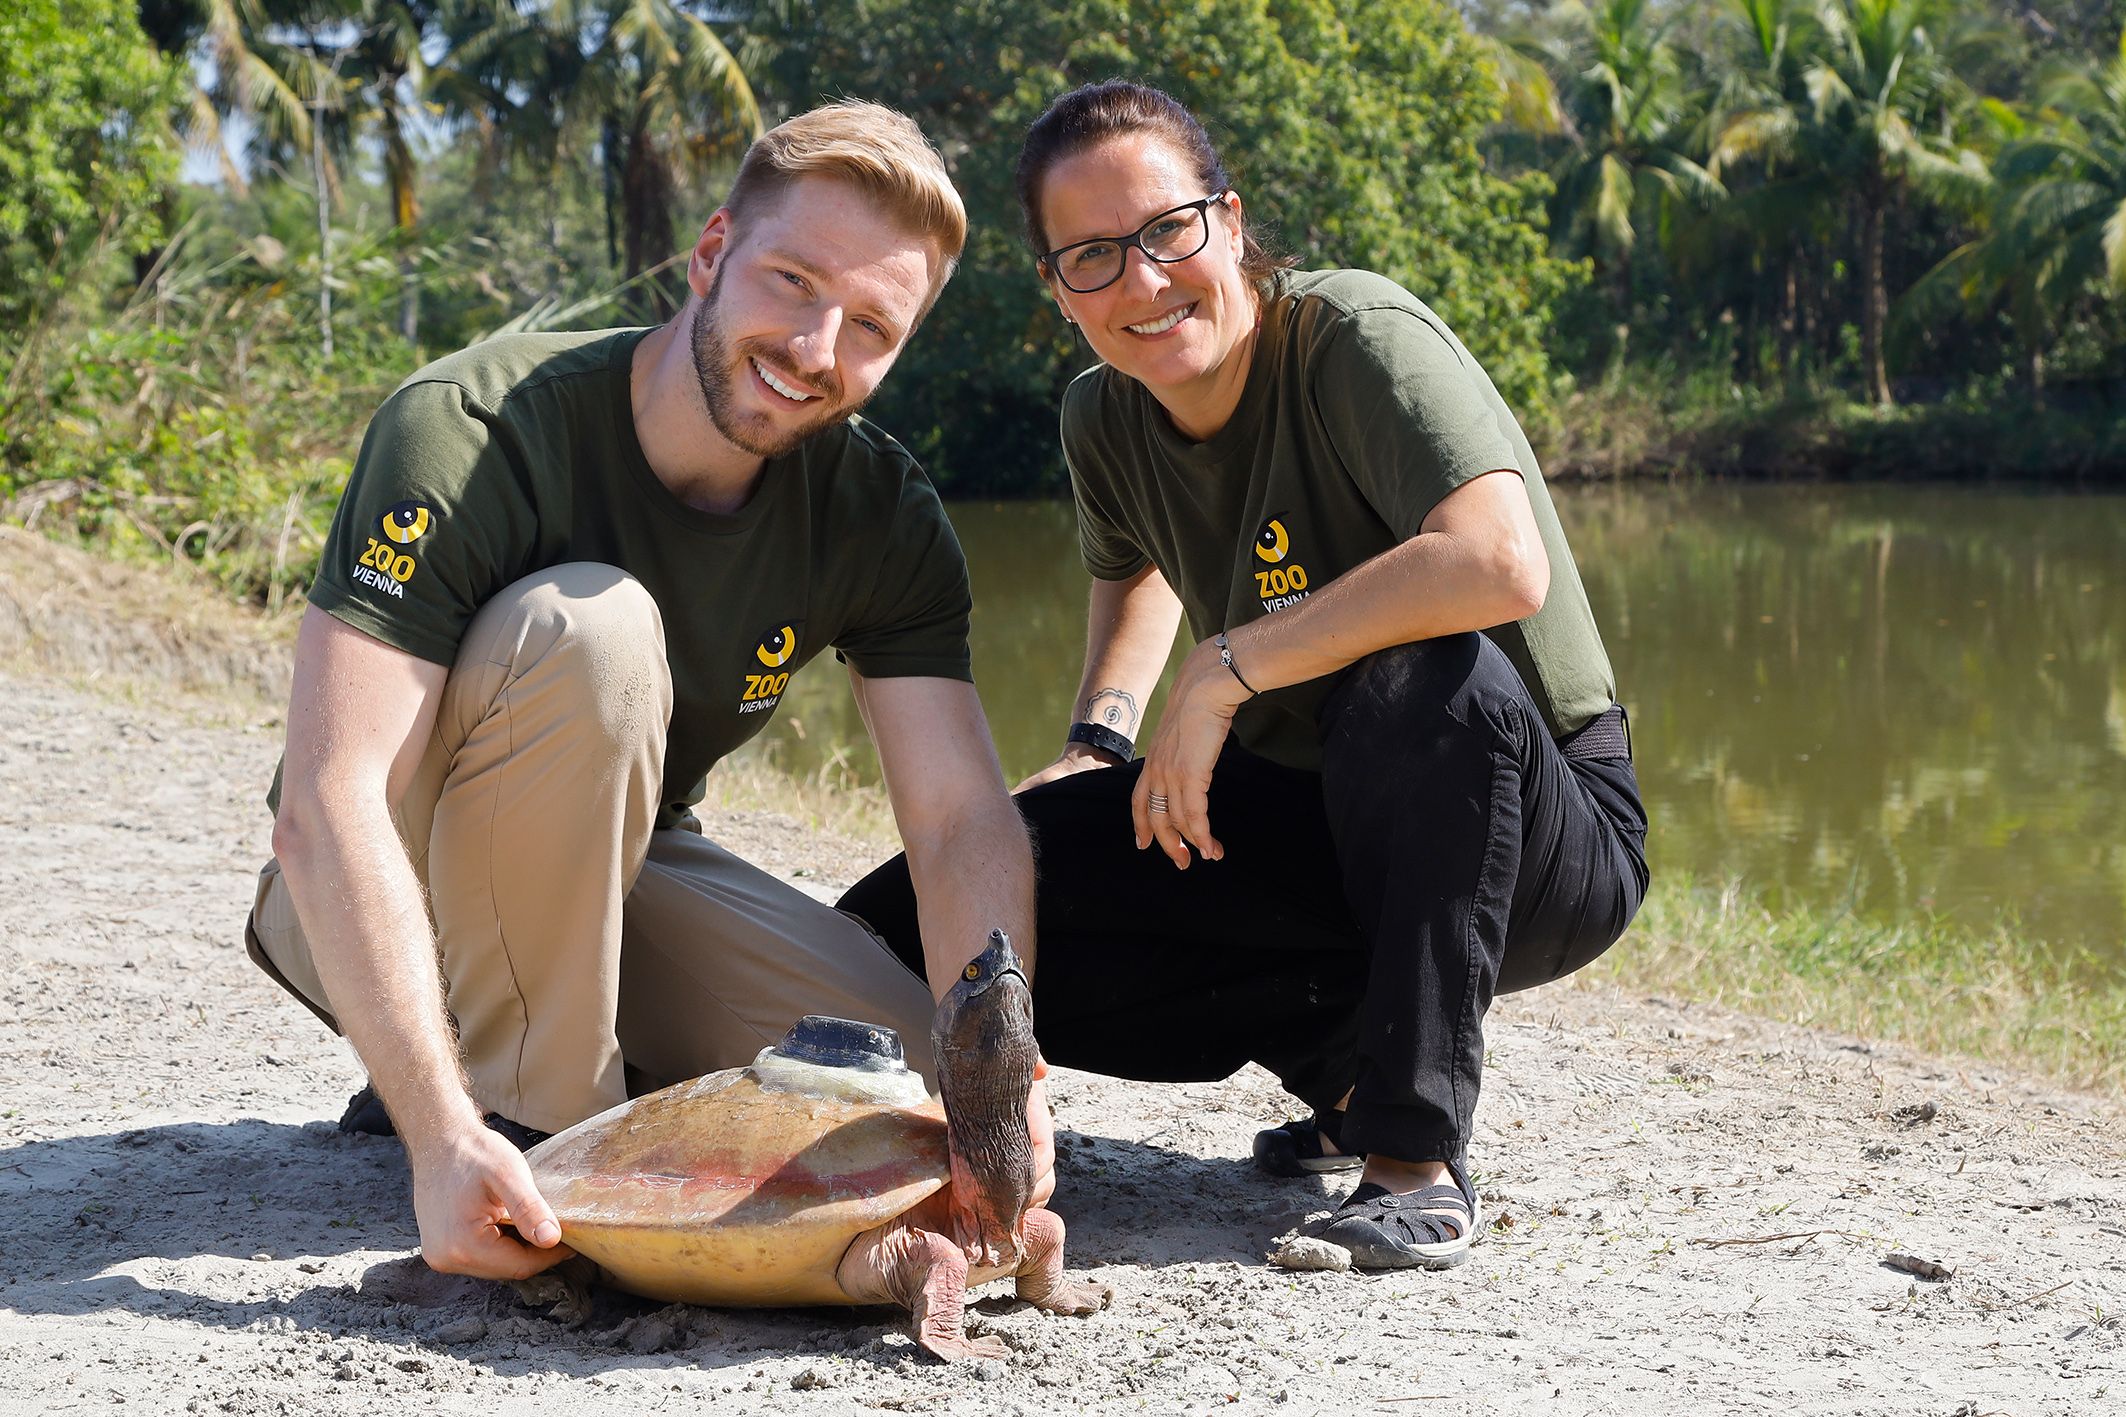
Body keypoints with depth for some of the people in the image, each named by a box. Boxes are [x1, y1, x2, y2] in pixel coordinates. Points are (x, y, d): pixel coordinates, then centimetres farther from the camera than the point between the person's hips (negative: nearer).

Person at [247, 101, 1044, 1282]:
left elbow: (964, 820, -18)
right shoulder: (467, 433, -27)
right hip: (376, 909, -4)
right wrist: (444, 1138, -46)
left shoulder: (882, 517, -11)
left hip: (614, 878, 5)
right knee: (585, 624, -33)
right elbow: (328, 811, -35)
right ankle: (528, 1119, -21)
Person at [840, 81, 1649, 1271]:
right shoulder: (1106, 422, 0)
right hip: (1308, 831, 6)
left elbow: (1502, 565, -39)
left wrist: (1228, 670, -30)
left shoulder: (1358, 338, -20)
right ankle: (1347, 1055, 3)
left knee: (1428, 676, -41)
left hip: (1537, 837, -6)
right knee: (923, 915, -9)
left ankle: (1419, 1147, -23)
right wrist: (1099, 741, 10)